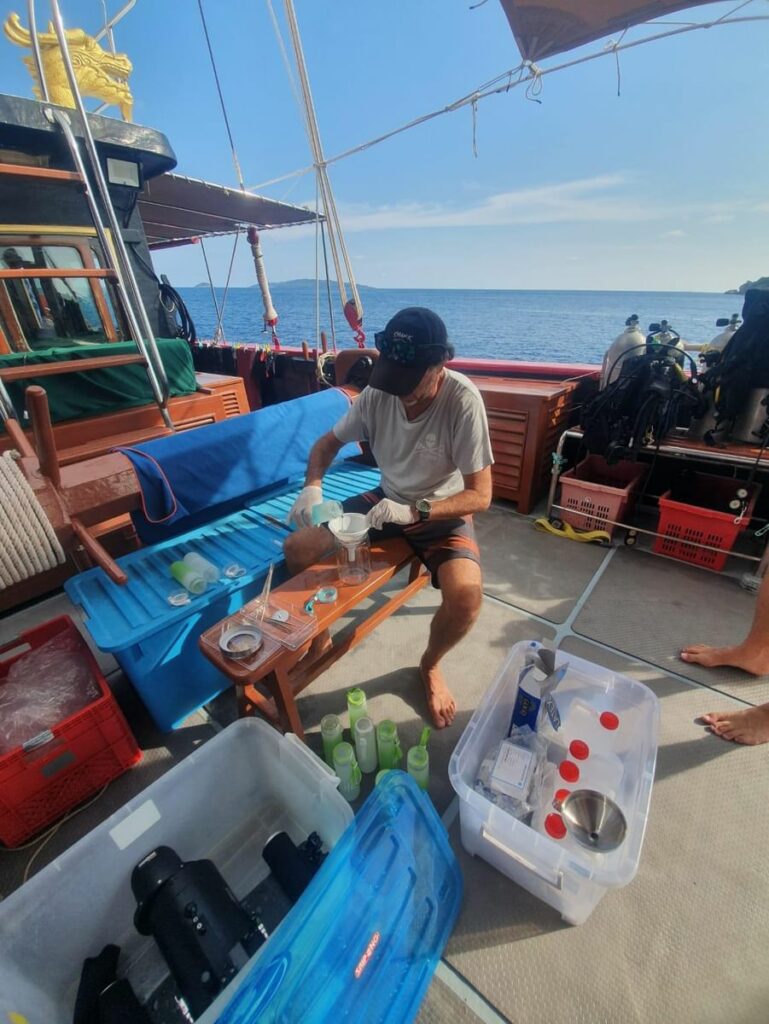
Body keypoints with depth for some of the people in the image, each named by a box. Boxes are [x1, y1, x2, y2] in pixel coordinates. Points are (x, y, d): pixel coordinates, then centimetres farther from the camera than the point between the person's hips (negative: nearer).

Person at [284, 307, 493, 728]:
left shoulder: (463, 400, -24)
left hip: (442, 511, -3)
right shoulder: (378, 391, -12)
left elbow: (480, 495, -22)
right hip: (387, 500, 4)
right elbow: (328, 442, 0)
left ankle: (430, 665, 7)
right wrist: (312, 486, -20)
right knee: (295, 549, -6)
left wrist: (414, 512, -35)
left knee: (466, 595, -30)